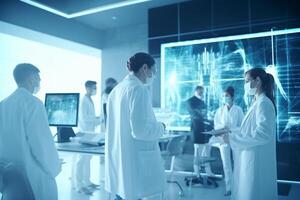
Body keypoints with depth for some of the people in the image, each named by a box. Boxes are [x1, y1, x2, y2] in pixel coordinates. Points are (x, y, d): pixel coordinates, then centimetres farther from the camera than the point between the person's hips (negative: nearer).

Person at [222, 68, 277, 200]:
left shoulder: (264, 103, -16)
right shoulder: (258, 102, 15)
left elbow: (263, 134, -25)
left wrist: (232, 138, -21)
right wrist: (231, 131, 7)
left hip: (257, 160, -9)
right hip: (251, 158, 9)